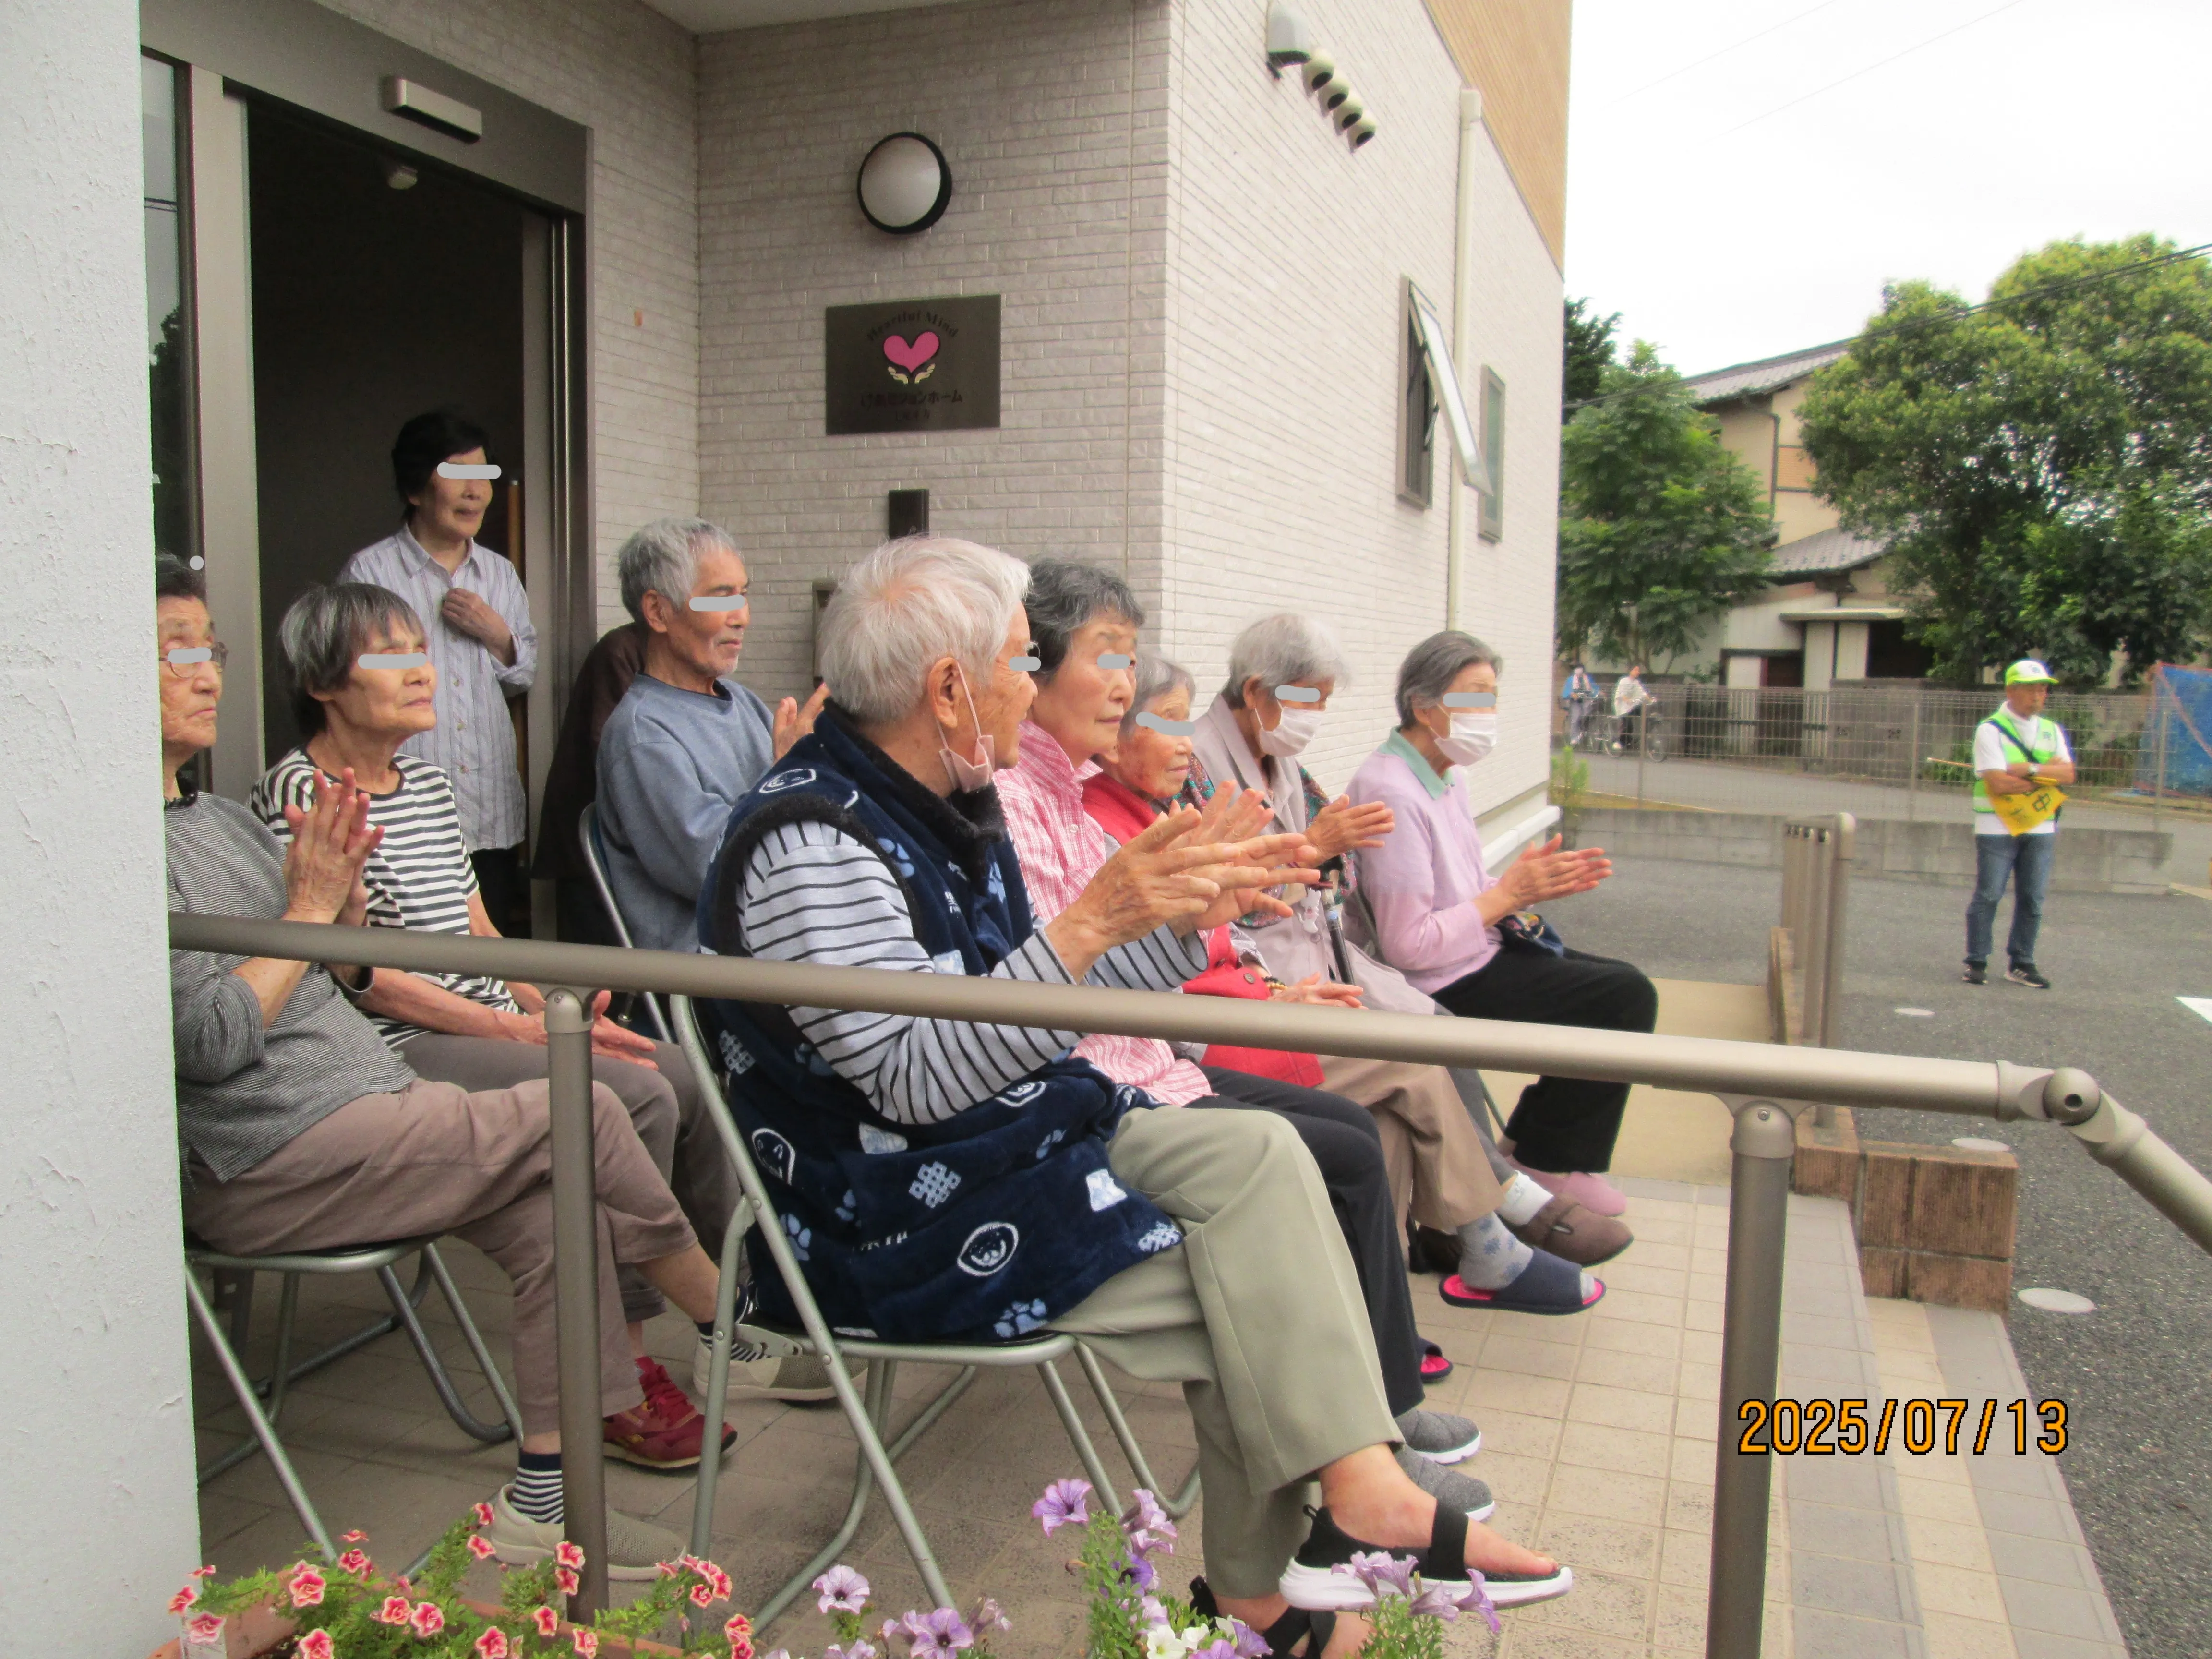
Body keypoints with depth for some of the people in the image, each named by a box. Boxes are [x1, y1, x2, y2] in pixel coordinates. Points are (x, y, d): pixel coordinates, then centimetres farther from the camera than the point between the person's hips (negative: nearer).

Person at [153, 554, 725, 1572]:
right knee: (582, 1115, -16)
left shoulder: (221, 818, 18)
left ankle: (543, 1502, -3)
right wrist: (309, 905, -11)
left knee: (556, 1215, -12)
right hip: (269, 1163, -9)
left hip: (364, 1103, 9)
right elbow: (212, 1040, -19)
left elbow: (346, 984, 19)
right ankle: (732, 1321, 6)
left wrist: (347, 896, -1)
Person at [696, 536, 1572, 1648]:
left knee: (1259, 1154, -9)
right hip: (894, 1221, -9)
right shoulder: (807, 841, -22)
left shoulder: (948, 804, 8)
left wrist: (1191, 914, 6)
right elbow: (915, 1078, -29)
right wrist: (1092, 922, -35)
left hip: (1016, 1138, 9)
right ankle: (1259, 1590, 9)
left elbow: (1028, 1009, 14)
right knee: (1244, 1298, -10)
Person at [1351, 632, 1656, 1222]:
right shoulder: (1391, 793, -23)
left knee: (1622, 985, 15)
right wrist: (1508, 894, -19)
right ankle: (1550, 1161, 8)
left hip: (1482, 952, 10)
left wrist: (1533, 883, -3)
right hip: (1451, 983, -10)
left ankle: (1535, 1145, 23)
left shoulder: (1443, 779, 9)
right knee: (1627, 996, -9)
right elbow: (1409, 946, -26)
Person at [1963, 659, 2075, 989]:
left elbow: (2068, 774, 0)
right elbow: (1997, 783, -15)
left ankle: (2021, 964, 16)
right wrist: (2045, 778, -7)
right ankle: (1976, 963, 7)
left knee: (2033, 899, 7)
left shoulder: (2051, 731, 13)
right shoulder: (1991, 730, -5)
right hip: (1997, 828, -5)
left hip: (2040, 828, 5)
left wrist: (2029, 770, -14)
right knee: (1988, 897, -2)